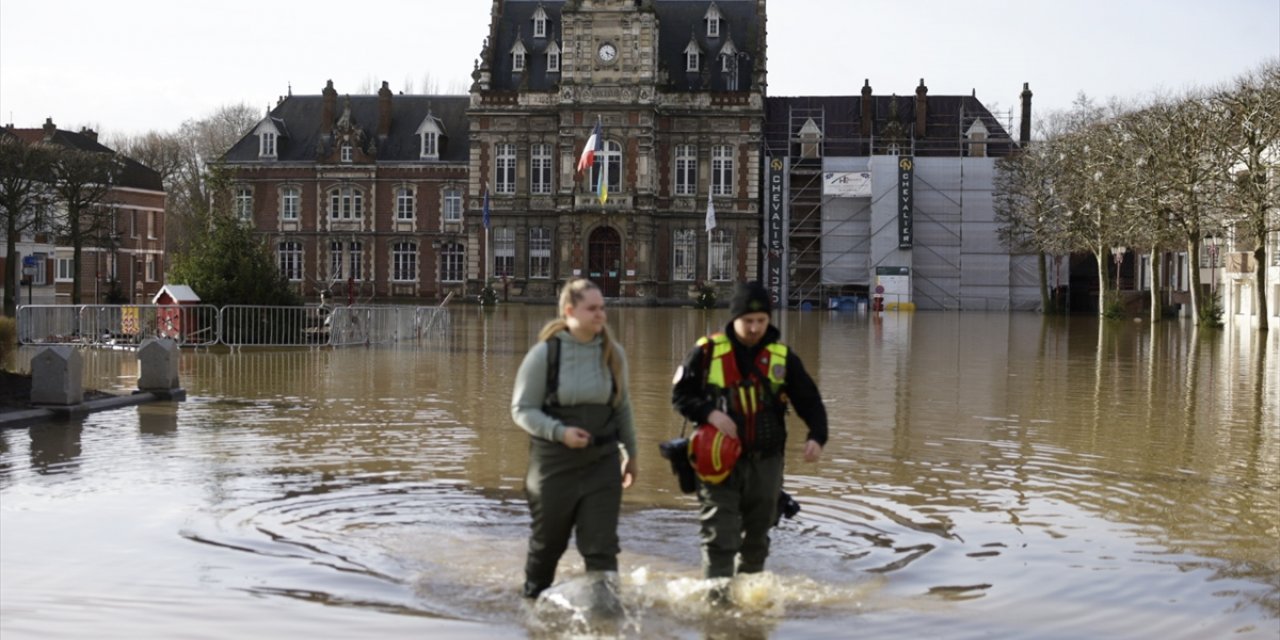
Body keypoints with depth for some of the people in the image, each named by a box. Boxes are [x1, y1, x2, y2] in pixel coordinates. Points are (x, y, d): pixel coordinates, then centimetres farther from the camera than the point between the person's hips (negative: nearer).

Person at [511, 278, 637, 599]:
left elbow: (622, 406, 12)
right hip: (554, 464, -2)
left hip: (602, 464, 2)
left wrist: (631, 452, 15)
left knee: (601, 545, -3)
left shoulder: (612, 353, 1)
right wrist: (559, 432, -21)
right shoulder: (544, 353, -11)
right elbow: (522, 409, -8)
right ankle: (533, 599, 38)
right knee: (548, 543, 15)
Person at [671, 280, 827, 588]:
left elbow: (809, 400, 2)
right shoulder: (707, 351, -5)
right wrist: (709, 413, -17)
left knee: (757, 537, 14)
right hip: (720, 460, -3)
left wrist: (816, 436, -15)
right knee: (720, 536, -8)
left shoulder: (782, 356, 1)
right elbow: (680, 394, 0)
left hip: (765, 462, 3)